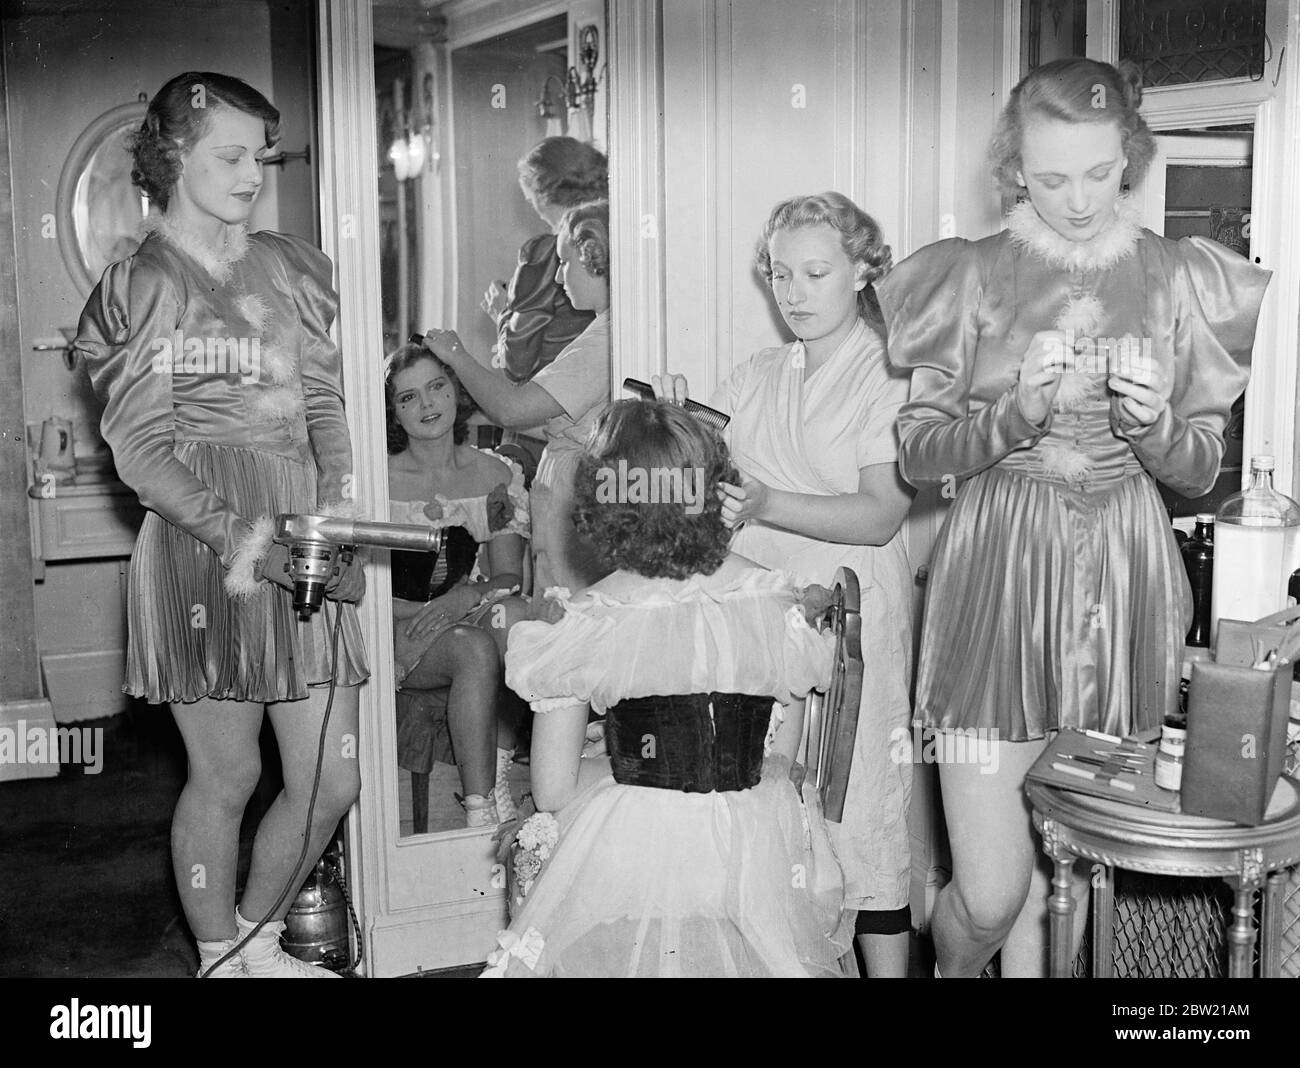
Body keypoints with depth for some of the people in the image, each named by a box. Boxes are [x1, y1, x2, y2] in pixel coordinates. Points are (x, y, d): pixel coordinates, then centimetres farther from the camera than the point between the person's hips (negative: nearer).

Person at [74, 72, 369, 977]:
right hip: (199, 541, -5)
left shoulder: (290, 267, 15)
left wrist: (338, 494, -5)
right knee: (227, 775, 4)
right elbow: (140, 448, -6)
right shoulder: (140, 286, 0)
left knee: (332, 781, 5)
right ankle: (221, 958, 25)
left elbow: (326, 402, 13)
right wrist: (233, 533, -20)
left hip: (305, 541, 5)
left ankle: (258, 940, 29)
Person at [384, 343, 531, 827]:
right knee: (476, 649, -34)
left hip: (463, 619, 3)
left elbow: (510, 577, 1)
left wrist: (467, 597, -21)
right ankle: (482, 809, -31)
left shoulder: (496, 476, 4)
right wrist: (423, 613, -22)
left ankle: (494, 772, -21)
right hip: (395, 635, -3)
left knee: (516, 615, -31)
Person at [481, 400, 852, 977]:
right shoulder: (776, 602, -4)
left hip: (628, 867, -2)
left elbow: (552, 790, -4)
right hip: (752, 858, 2)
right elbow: (783, 756, 4)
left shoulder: (581, 626, -11)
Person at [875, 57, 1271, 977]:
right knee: (991, 892, -3)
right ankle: (951, 968, 30)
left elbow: (1203, 471, 9)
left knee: (1066, 871, 10)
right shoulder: (973, 276, 0)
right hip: (998, 581, -2)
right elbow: (917, 453, 0)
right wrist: (1021, 412, -17)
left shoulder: (1180, 279, 6)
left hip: (1124, 583, 2)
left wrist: (1155, 425, -12)